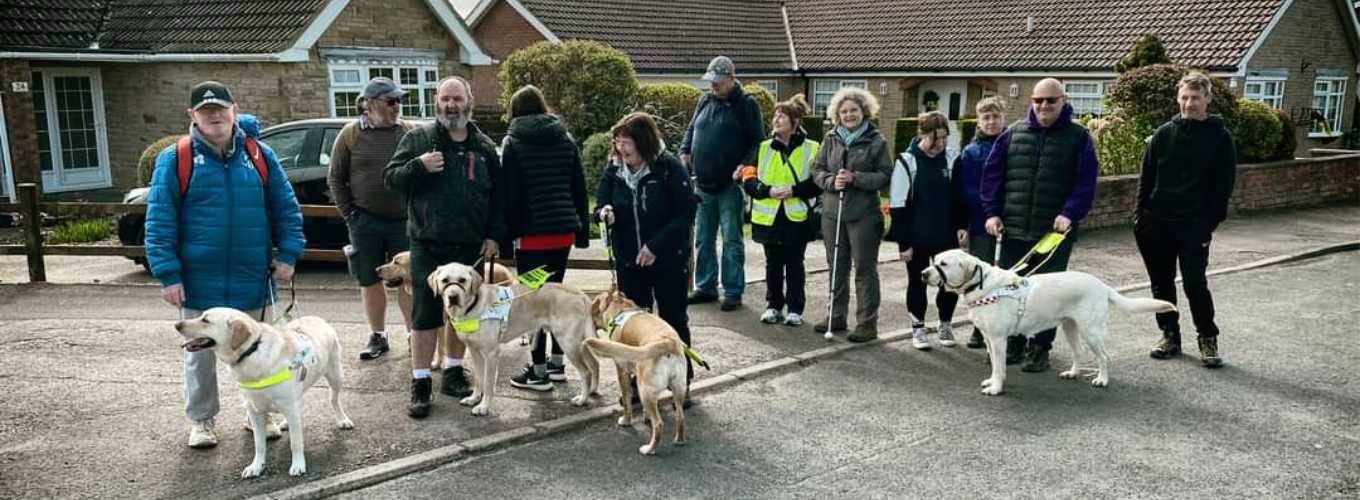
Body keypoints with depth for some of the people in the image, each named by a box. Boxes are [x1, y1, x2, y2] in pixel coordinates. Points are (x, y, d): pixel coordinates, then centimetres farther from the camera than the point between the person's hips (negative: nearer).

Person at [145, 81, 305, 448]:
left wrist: (288, 254, -4)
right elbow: (159, 221, -6)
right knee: (200, 353, 12)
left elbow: (287, 208, 5)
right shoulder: (175, 160, -5)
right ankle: (201, 420, 29)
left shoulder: (260, 156, 2)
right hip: (199, 283, -2)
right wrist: (168, 274, -11)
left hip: (253, 280, 2)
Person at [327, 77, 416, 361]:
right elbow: (336, 178, 6)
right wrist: (350, 214, 1)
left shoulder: (410, 132, 3)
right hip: (366, 221, 0)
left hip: (404, 220, 0)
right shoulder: (351, 134, 1)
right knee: (370, 280, 8)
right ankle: (378, 336, 22)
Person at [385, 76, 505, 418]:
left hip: (470, 248, 3)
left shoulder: (485, 147, 9)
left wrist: (494, 236, 3)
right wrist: (418, 166, -18)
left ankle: (453, 372, 27)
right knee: (425, 315, -1)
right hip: (428, 245, -3)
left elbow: (497, 197, 12)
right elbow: (390, 178, 0)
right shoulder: (418, 139, 2)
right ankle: (420, 383, 8)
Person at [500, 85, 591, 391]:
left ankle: (539, 371, 5)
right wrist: (582, 229, 15)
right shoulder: (565, 139, 9)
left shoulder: (513, 144, -4)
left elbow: (510, 194, -8)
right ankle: (557, 362, 23)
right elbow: (579, 188, 10)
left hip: (533, 233, -5)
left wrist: (508, 233, -3)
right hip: (564, 230, 5)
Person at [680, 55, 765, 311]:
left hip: (730, 185, -6)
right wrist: (685, 151, 5)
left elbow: (757, 142, -7)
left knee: (732, 240, 0)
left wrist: (746, 166, -20)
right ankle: (705, 287, 24)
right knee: (703, 239, 12)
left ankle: (733, 292, 8)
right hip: (703, 184, 6)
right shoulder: (705, 101, 12)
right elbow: (691, 129, 22)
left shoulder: (747, 105, -5)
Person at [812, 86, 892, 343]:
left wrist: (854, 178, -17)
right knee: (837, 266, 14)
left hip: (863, 215, -4)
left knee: (865, 268, 2)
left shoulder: (876, 141, -3)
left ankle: (867, 323, 9)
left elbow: (884, 176, -6)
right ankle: (836, 316, 26)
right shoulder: (831, 138, 9)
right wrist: (831, 181, -11)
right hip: (832, 213, 4)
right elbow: (817, 170, 9)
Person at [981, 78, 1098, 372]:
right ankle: (1014, 341, 24)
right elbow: (992, 173, 7)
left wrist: (1070, 214, -19)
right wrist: (992, 212, -2)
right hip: (1013, 229, 3)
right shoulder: (1013, 133, 8)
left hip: (1055, 232, -2)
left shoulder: (1079, 137, 2)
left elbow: (1086, 181, -6)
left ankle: (1040, 348, 15)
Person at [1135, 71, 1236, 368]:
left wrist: (1211, 223, -9)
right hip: (1157, 222, 3)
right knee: (1161, 284, 9)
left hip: (1194, 225, -3)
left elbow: (1224, 185, -2)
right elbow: (1147, 177, 8)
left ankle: (1208, 339, 11)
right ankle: (1170, 335, 23)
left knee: (1195, 283, -5)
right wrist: (1141, 215, 1)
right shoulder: (1164, 134, 6)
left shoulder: (1220, 138, -1)